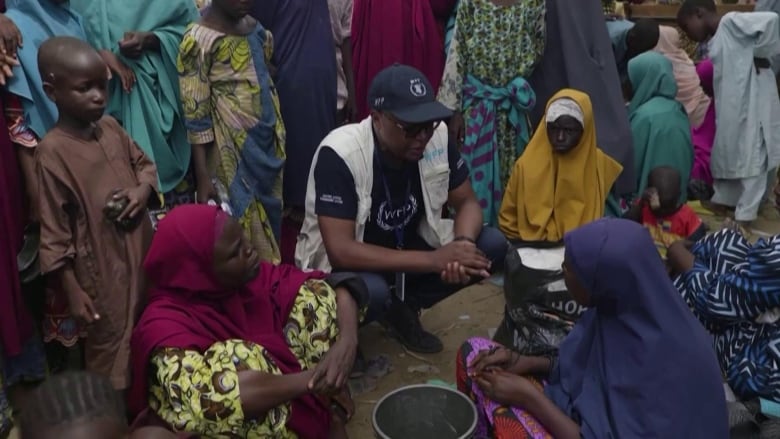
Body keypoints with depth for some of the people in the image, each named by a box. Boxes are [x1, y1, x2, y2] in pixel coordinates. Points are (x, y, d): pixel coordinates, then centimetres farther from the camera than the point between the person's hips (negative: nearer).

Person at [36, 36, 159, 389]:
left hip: (140, 251, 7)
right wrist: (73, 292, -14)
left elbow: (143, 163, 17)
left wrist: (144, 189, -7)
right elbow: (53, 233, -16)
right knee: (110, 349, 9)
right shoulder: (52, 152, -19)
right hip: (101, 269, -7)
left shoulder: (110, 127, -1)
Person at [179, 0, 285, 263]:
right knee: (245, 224, 1)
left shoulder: (253, 26, 6)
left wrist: (278, 133, 14)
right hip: (233, 150, -7)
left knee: (269, 216, 15)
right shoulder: (199, 39, -15)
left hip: (268, 141, 7)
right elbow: (195, 115, -16)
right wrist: (203, 178, -17)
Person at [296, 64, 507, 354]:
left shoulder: (437, 136, -14)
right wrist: (434, 260, -37)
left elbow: (466, 203, -4)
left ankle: (404, 308, 4)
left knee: (493, 244, -14)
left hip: (410, 244, 6)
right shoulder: (339, 154, -30)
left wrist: (463, 244, -29)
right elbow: (341, 251, -34)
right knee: (371, 292, -39)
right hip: (346, 263, -5)